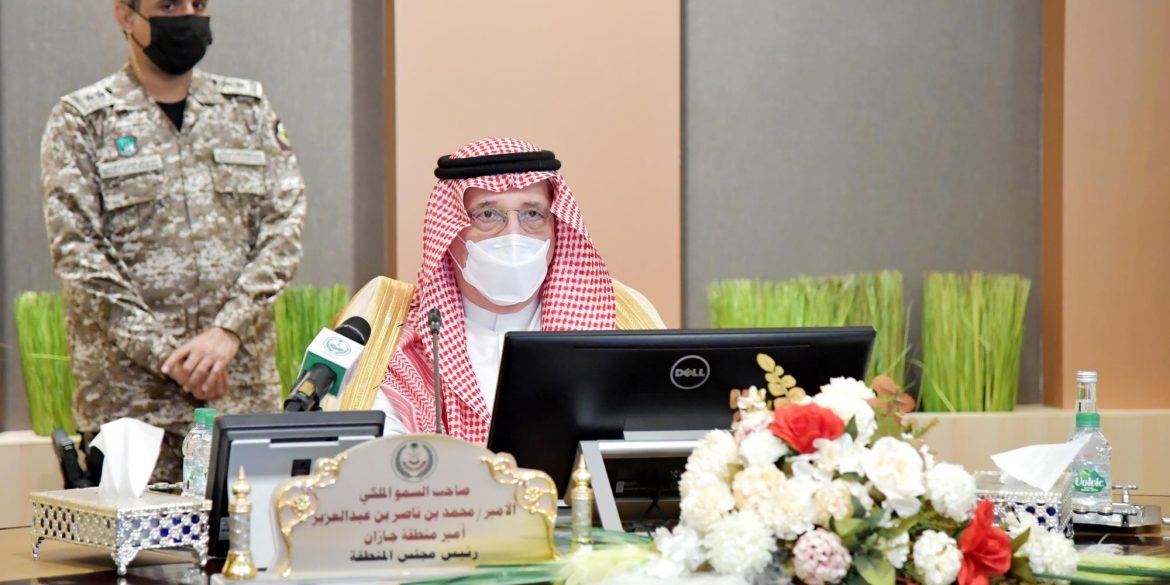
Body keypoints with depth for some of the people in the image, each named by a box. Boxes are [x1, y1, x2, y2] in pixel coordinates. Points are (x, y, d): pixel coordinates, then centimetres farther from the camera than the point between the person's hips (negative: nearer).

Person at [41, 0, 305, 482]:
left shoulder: (249, 110, 14)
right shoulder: (81, 121, 4)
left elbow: (284, 223, 6)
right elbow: (77, 252, -4)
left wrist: (229, 331, -9)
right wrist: (165, 354, -13)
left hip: (245, 386, 3)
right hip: (130, 394, -3)